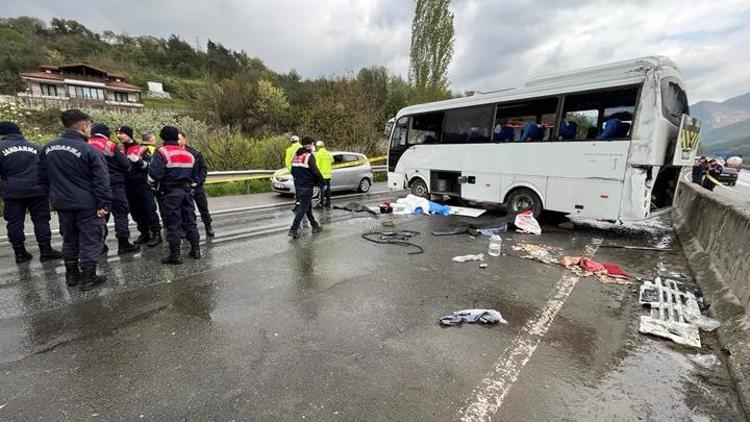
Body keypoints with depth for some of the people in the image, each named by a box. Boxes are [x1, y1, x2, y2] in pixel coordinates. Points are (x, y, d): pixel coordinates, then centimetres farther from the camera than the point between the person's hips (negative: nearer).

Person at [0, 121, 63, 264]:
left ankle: (20, 253, 14)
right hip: (37, 191, 1)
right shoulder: (35, 147, 8)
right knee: (41, 220, 5)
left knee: (15, 222, 8)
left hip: (12, 193, -1)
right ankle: (45, 251, 7)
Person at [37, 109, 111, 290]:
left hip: (62, 203, 7)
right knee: (90, 241, 3)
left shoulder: (47, 149, 6)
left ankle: (71, 275, 29)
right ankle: (88, 278, 8)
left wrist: (55, 195, 24)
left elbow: (42, 177, 14)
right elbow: (101, 181, -19)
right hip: (87, 204, -7)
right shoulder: (90, 151, -16)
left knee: (69, 239, 19)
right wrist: (105, 204, -15)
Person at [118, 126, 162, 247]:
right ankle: (144, 233, 20)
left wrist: (138, 160, -24)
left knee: (149, 209, -5)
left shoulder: (141, 148, -2)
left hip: (143, 184, -6)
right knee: (135, 211, 11)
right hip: (128, 186, 6)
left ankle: (156, 233, -1)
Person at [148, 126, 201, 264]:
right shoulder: (188, 153, 12)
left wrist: (153, 185, 1)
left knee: (173, 223, -1)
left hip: (170, 193, -6)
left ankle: (175, 255, 4)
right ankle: (195, 250, 18)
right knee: (189, 221, 13)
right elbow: (195, 176, 19)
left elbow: (154, 175, -17)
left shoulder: (162, 152, -9)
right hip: (186, 191, 6)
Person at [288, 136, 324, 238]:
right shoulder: (309, 156, -15)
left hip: (298, 186, 9)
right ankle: (293, 229, -5)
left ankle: (315, 226, 29)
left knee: (308, 207, 18)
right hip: (307, 187, -8)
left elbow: (292, 171, 16)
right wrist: (321, 182, -5)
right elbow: (315, 172, -17)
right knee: (303, 208, -3)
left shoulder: (295, 155, 10)